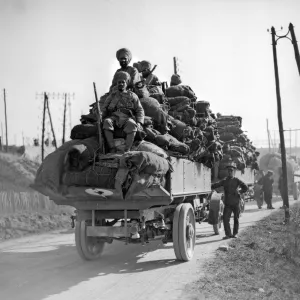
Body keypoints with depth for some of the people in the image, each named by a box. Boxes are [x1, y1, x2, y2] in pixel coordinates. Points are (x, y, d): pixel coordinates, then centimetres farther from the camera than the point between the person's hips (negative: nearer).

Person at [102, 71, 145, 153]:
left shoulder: (132, 96, 19)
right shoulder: (112, 96, 24)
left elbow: (140, 110, 10)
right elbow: (104, 110, 18)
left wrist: (139, 123, -7)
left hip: (127, 118, -1)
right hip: (113, 117, 1)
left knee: (132, 125, -37)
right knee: (107, 122, -34)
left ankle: (127, 150, -40)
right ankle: (112, 149, -36)